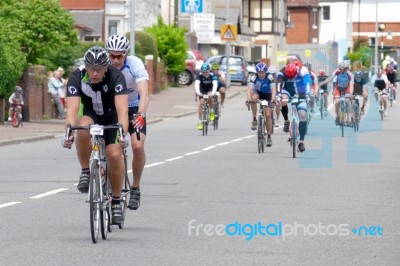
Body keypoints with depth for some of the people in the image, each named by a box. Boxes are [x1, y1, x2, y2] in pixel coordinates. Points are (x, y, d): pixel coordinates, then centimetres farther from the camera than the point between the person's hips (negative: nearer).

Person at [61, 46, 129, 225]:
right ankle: (86, 172, -17)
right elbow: (72, 109, -35)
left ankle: (116, 200, -5)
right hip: (91, 116, 1)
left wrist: (123, 133, -53)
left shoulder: (115, 76, -28)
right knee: (83, 127, -35)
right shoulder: (77, 77, -25)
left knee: (115, 154, -22)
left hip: (112, 118, -1)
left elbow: (122, 109, -37)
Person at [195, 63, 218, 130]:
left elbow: (215, 84, -43)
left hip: (210, 89, -1)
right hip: (202, 90, 1)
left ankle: (211, 111, -9)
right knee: (201, 103, -13)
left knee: (210, 96, -33)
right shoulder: (199, 75, -28)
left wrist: (213, 92, -61)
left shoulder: (212, 75, -30)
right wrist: (198, 92, -59)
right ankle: (200, 122, -4)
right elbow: (197, 84, -41)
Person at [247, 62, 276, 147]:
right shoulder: (254, 78, -26)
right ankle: (254, 120, -22)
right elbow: (249, 89, -37)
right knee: (253, 98, -36)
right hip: (258, 92, 1)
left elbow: (273, 89, -38)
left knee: (268, 115, -10)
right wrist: (249, 98, -56)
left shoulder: (269, 77, -28)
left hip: (267, 94, -1)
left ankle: (269, 137, 1)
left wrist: (273, 99, -55)